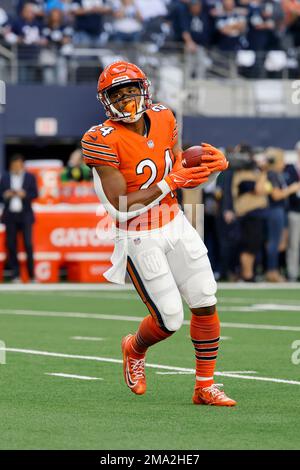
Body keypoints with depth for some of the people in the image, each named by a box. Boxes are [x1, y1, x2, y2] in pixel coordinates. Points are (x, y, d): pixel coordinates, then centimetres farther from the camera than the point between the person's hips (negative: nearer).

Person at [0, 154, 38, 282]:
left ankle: (31, 275, -1)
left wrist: (24, 194, -17)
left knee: (28, 244, -7)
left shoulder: (30, 177, 5)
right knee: (11, 245, 0)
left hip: (25, 215, -2)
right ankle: (15, 275, 6)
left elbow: (35, 194, -1)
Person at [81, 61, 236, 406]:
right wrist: (170, 183, -23)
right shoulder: (103, 141, -20)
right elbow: (121, 208, -22)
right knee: (170, 320, -2)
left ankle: (205, 387, 18)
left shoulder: (163, 119, 0)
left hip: (176, 225, 6)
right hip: (140, 238, -6)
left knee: (206, 305, 3)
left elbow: (182, 173, 10)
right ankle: (134, 349, 33)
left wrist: (213, 163, -11)